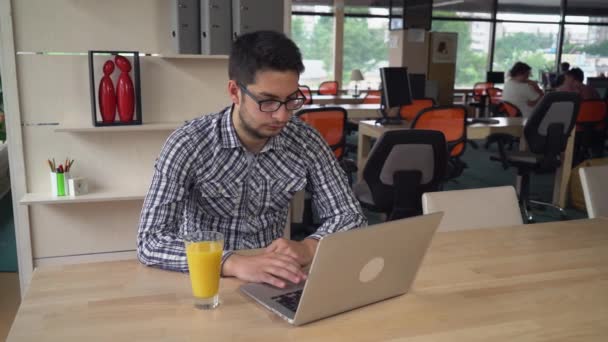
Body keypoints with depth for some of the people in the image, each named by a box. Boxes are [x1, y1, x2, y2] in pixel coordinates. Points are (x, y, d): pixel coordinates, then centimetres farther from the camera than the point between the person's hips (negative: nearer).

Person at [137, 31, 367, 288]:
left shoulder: (306, 142, -8)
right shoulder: (188, 144, -17)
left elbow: (350, 216, -4)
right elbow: (150, 242, -23)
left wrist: (307, 247, -25)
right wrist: (234, 263, -38)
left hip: (270, 280, 2)